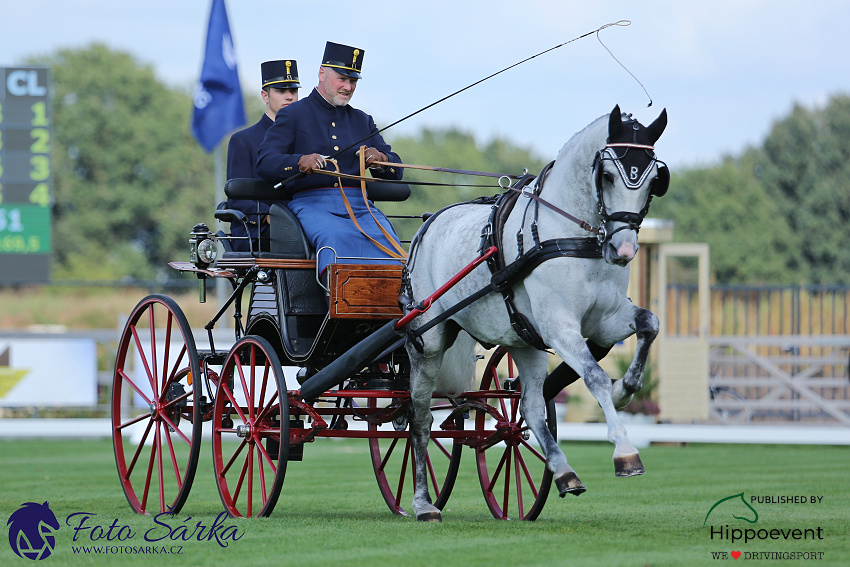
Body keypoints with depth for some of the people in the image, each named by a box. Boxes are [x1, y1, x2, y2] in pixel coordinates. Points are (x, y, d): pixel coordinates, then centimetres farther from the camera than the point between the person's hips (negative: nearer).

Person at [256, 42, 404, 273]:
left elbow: (395, 171, 20)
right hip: (311, 203, -4)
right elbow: (265, 162, -3)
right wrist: (300, 162, -24)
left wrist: (381, 159, -6)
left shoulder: (362, 121, 25)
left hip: (359, 205, 4)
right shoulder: (293, 115, 11)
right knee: (337, 237, -37)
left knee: (385, 236, -29)